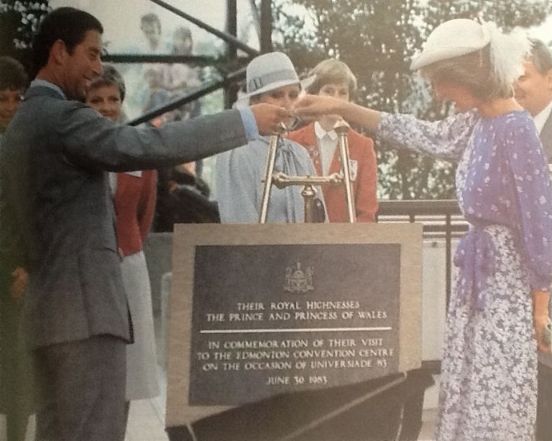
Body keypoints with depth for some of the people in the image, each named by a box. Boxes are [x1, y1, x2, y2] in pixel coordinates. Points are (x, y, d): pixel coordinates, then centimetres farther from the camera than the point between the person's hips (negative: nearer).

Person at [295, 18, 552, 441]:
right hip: (480, 274, 8)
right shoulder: (475, 124, 6)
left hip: (509, 279, -8)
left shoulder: (516, 129, -18)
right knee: (470, 396, 12)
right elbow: (421, 134, 19)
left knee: (498, 404, -2)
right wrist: (340, 107, 18)